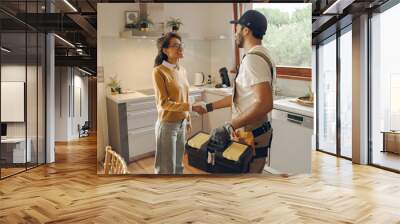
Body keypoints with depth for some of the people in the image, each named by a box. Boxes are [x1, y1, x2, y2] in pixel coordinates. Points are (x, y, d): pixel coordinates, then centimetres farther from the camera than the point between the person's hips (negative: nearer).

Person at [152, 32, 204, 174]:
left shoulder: (182, 70, 5)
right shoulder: (159, 71, -17)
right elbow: (163, 103, -21)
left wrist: (188, 120, 16)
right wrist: (191, 107, -26)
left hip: (181, 123, 7)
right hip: (167, 125, -7)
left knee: (178, 164, 20)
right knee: (166, 167, 5)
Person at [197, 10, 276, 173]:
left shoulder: (253, 58, -21)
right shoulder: (259, 56, 12)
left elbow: (265, 103, -33)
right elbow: (240, 96, 18)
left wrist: (229, 127, -29)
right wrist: (210, 107, 21)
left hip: (252, 136, -10)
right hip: (253, 133, 10)